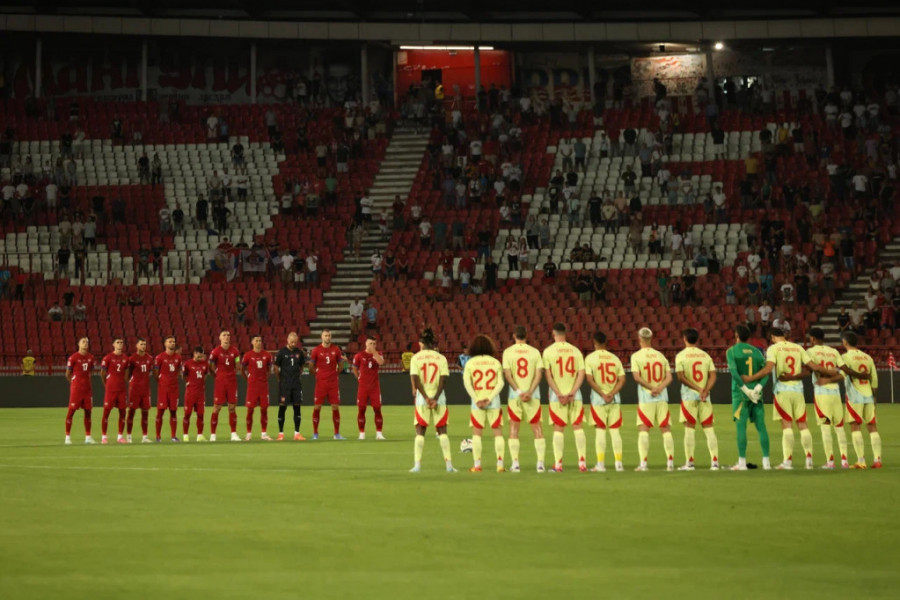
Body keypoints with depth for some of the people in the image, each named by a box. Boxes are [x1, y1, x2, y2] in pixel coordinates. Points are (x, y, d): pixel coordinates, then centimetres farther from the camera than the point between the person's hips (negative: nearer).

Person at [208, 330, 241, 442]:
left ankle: (234, 434, 9)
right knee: (216, 407, -3)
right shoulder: (216, 351, -6)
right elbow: (210, 366, 3)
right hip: (220, 381, -3)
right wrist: (216, 375, 4)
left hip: (232, 381, 3)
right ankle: (212, 435, 2)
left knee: (232, 407, 4)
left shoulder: (234, 351, 4)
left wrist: (233, 373, 8)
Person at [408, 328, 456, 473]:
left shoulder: (416, 357, -1)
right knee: (442, 431, 8)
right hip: (439, 399, 1)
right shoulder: (441, 358, 1)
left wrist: (426, 397, -10)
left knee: (420, 432, 7)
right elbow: (444, 380, -7)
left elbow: (415, 379, -10)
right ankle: (448, 464, 2)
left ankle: (417, 465, 0)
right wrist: (435, 398, -10)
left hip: (422, 399, -1)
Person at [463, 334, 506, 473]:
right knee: (498, 432, 6)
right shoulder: (495, 362, 5)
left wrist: (476, 399, -11)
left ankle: (477, 465, 1)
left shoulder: (470, 363, 2)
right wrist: (490, 398, -10)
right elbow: (500, 383, -5)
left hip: (477, 401, 0)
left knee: (477, 433, 6)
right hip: (493, 401, 0)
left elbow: (467, 382, -8)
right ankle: (500, 464, 0)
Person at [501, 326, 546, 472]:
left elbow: (507, 374, -8)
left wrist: (519, 392, -10)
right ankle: (540, 463, 0)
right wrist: (529, 392, -10)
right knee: (537, 428, 6)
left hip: (514, 395, 0)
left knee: (514, 428, 7)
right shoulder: (535, 352, 2)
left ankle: (515, 463, 1)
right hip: (533, 396, 0)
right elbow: (539, 374, -6)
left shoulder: (508, 352, 0)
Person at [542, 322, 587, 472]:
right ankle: (582, 463, 1)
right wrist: (572, 393, -7)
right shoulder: (575, 350, 5)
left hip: (557, 396, -2)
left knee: (558, 429, 3)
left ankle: (558, 464, 2)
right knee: (578, 427, 5)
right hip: (575, 396, 2)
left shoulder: (548, 351, -2)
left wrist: (559, 394, -9)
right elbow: (581, 374, -2)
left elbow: (548, 376, -8)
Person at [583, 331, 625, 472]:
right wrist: (611, 394, -7)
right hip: (614, 399, 3)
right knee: (615, 430, 6)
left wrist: (602, 394, -10)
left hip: (598, 398, -3)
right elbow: (622, 379, 0)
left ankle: (601, 464, -1)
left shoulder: (590, 358, -4)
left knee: (600, 430, 1)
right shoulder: (614, 358, 7)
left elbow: (590, 379, -12)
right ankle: (618, 463, 5)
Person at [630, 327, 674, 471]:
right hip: (662, 398, 3)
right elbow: (669, 377, 1)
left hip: (645, 398, -3)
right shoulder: (660, 355, 9)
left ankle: (643, 463, -9)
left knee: (643, 429, -1)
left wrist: (651, 387, -10)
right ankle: (670, 462, 2)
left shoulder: (636, 356, -3)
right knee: (666, 429, 6)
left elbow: (637, 377, -14)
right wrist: (659, 388, -11)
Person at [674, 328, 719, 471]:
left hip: (689, 396, -3)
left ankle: (689, 462, 1)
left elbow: (681, 377, -12)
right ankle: (714, 462, -1)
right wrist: (705, 391, -10)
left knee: (689, 428, 1)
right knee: (709, 428, 4)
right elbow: (713, 375, -1)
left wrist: (697, 388, -13)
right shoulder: (705, 355, 8)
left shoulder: (681, 356, -2)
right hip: (705, 397, 3)